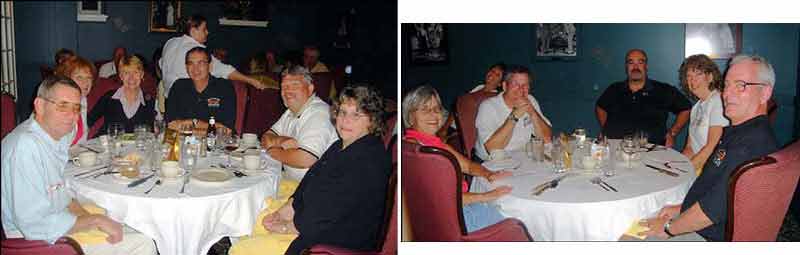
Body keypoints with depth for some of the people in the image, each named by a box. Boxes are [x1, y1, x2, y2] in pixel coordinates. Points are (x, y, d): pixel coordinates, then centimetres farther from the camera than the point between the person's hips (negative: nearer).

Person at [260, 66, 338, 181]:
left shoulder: (318, 113, -18)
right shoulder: (291, 112, 14)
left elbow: (305, 159, -28)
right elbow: (266, 138, 13)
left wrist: (273, 151, -11)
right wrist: (281, 140, -11)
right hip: (290, 178, 8)